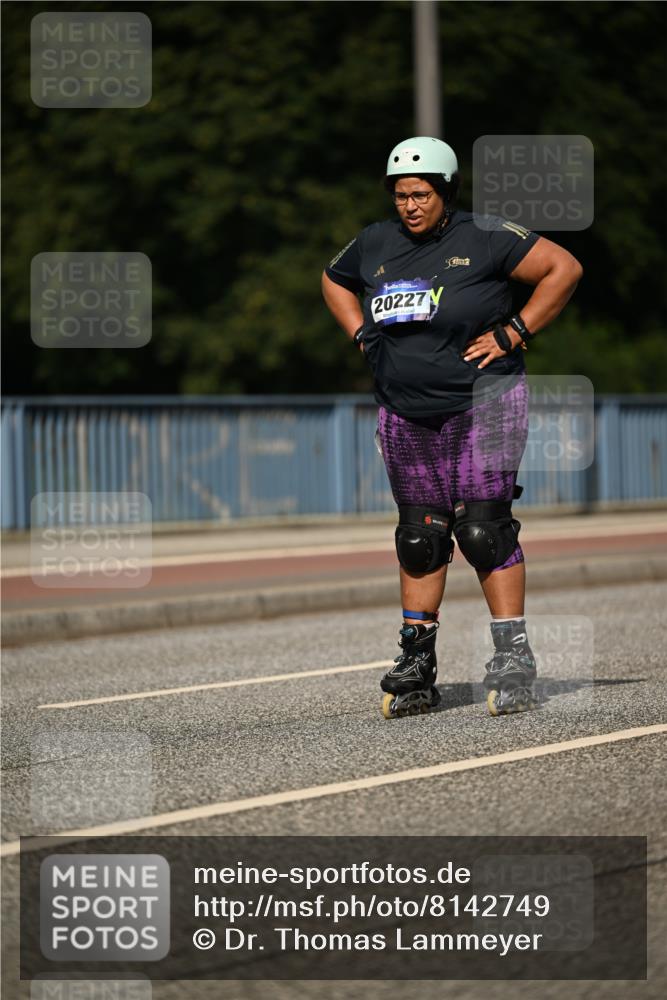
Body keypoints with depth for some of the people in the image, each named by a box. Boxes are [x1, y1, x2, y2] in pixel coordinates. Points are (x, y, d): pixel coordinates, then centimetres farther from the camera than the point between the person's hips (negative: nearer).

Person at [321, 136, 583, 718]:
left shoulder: (484, 238, -9)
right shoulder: (375, 245, 6)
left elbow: (564, 269, -7)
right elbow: (334, 282, 27)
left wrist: (514, 332, -10)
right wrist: (362, 334, 11)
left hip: (480, 405, -5)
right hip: (406, 416, 5)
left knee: (483, 529, -11)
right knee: (419, 535, 8)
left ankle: (513, 660, -6)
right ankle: (416, 666, 15)